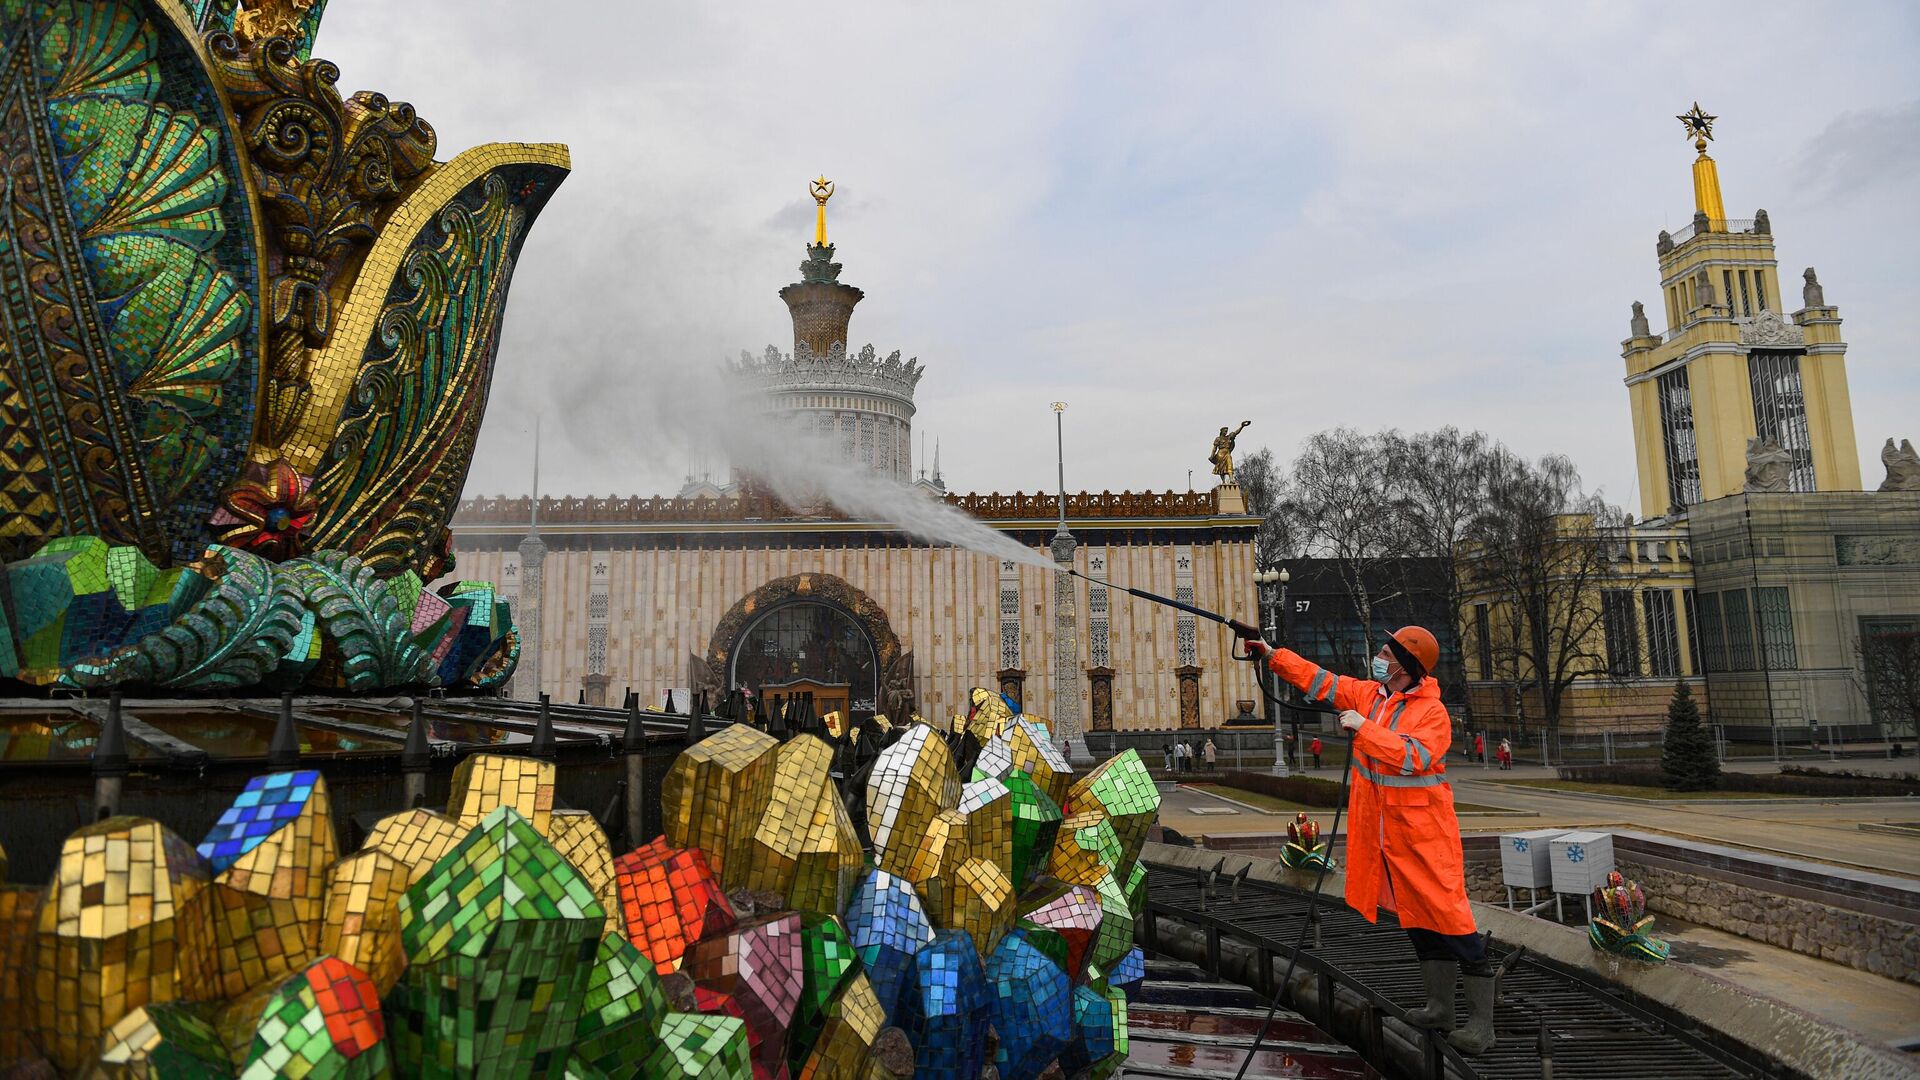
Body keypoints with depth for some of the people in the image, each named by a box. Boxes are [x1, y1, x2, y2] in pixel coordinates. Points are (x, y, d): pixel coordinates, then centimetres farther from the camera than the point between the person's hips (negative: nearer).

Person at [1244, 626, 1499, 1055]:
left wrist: (1364, 728, -28)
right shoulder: (1368, 694, 5)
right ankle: (1440, 1005, 26)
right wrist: (1272, 655, 0)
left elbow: (1414, 756, -29)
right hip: (1380, 829, 7)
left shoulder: (1432, 712, -15)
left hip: (1423, 833, -7)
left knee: (1448, 915, -6)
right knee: (1415, 917, 15)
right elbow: (1319, 681, 7)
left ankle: (1480, 1022, 2)